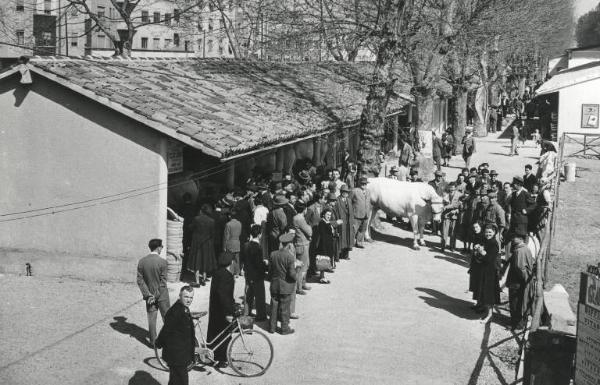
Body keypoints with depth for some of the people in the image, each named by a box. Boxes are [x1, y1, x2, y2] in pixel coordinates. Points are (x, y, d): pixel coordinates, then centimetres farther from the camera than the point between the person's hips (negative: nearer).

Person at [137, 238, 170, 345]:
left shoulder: (141, 262, -3)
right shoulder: (162, 262, -16)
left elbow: (140, 281, -3)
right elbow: (163, 282, -16)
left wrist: (148, 294, -3)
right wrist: (156, 295, -9)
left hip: (149, 295, 3)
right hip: (162, 295, -3)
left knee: (151, 318, 11)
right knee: (167, 317, 13)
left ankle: (153, 341, 16)